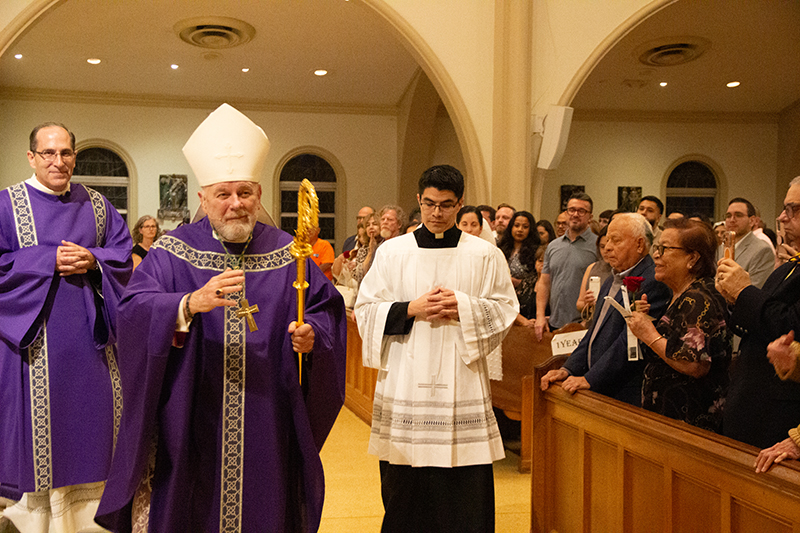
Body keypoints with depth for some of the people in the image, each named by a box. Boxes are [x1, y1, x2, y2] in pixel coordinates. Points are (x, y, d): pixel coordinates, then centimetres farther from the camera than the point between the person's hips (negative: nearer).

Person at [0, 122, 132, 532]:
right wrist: (50, 261, -16)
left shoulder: (96, 204, 10)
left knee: (92, 411, 7)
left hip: (88, 334, 4)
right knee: (38, 417, 1)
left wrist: (92, 260, -11)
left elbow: (124, 254, 8)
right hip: (34, 334, -3)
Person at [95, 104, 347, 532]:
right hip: (189, 424, -1)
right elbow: (133, 313, -13)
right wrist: (191, 303, -30)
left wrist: (312, 335, -16)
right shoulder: (173, 252, -1)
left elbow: (327, 310, 6)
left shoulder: (287, 254, 5)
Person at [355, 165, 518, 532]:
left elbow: (506, 309, 5)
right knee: (404, 484, 5)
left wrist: (464, 308, -11)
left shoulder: (485, 255, 4)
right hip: (405, 379, 1)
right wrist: (411, 309, -11)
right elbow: (365, 309, 4)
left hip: (461, 381, 0)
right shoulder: (392, 252, 5)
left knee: (466, 484, 1)